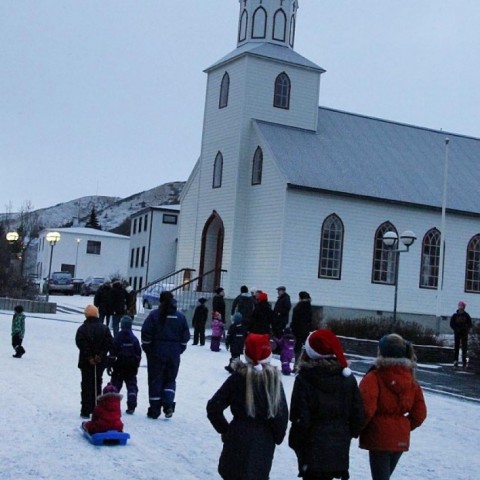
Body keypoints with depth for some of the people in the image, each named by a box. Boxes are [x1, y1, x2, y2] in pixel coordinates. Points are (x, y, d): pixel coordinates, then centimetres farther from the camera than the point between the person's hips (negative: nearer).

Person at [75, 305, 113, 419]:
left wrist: (89, 357, -13)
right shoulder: (104, 328, 1)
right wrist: (100, 356, -7)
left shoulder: (82, 329, -7)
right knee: (97, 385, 14)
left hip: (86, 362, -2)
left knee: (86, 385, 3)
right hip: (100, 362, 2)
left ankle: (86, 411, 0)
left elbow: (81, 344, -15)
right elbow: (109, 343, -4)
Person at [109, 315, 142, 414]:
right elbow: (138, 354, 4)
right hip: (131, 368, 2)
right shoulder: (134, 339, 1)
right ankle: (131, 407, -2)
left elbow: (112, 354, -7)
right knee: (132, 385, 6)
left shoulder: (117, 338, -7)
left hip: (119, 367, -2)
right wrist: (136, 365, 13)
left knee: (115, 385, 9)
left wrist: (110, 365, -1)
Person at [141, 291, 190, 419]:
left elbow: (146, 334, -10)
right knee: (170, 380, 15)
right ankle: (168, 405, -3)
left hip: (156, 352, -2)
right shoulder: (180, 317, 3)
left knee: (155, 380, 6)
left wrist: (147, 348, 4)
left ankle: (154, 410, 8)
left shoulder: (154, 314, -8)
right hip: (174, 354, 3)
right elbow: (185, 336, 6)